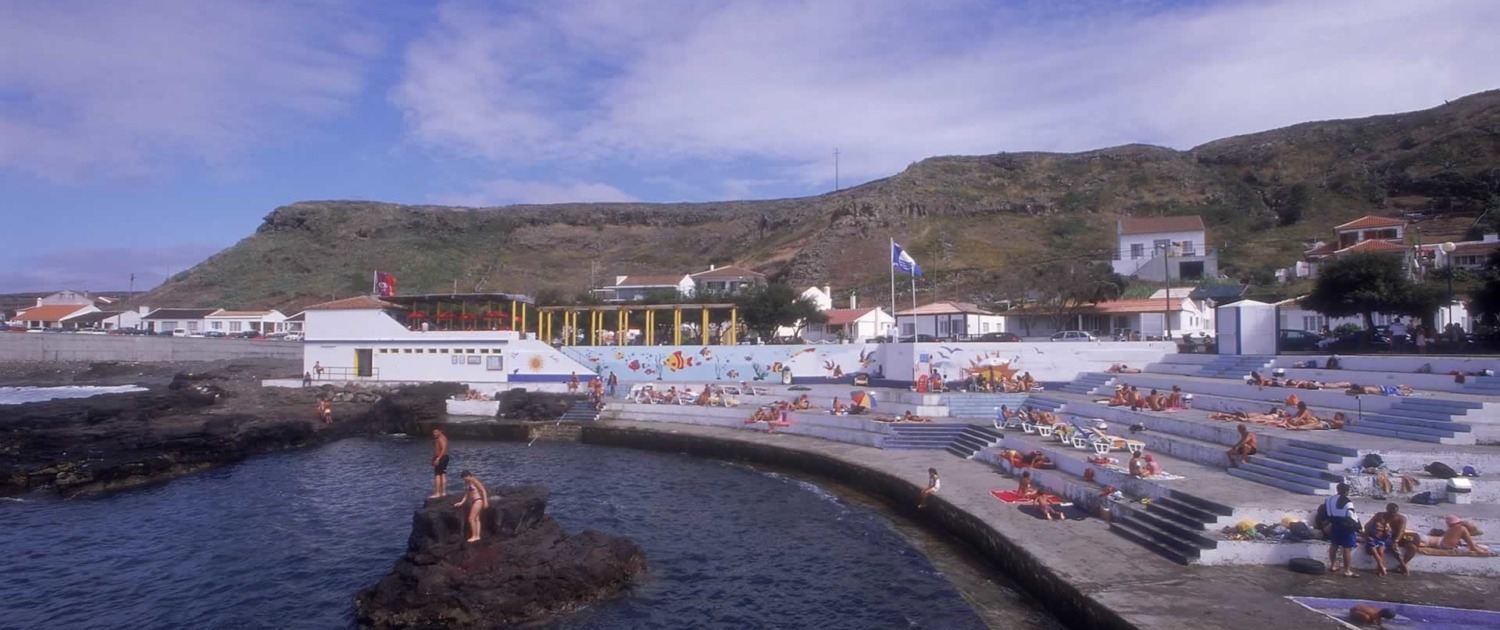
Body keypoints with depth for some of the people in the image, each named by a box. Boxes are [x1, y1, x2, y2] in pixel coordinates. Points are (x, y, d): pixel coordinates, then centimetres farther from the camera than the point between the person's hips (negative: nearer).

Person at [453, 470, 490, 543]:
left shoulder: (474, 481, -15)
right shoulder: (467, 483, 9)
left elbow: (483, 491, -16)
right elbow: (466, 494, 17)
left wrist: (485, 501, -20)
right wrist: (461, 503, 9)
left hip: (478, 501, -9)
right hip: (473, 501, 9)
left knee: (471, 518, -10)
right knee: (476, 519, 10)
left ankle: (474, 536, -4)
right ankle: (477, 536, 14)